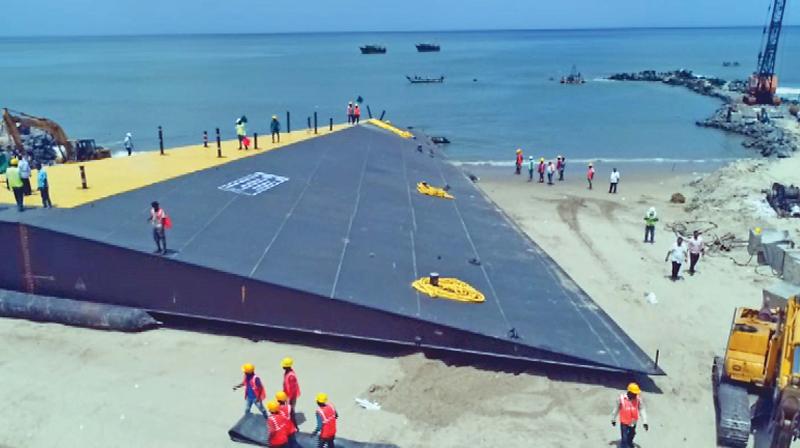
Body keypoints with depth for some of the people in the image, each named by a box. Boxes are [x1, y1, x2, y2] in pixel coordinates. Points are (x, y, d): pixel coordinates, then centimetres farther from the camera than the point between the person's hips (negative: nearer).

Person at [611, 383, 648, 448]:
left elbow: (642, 410, -7)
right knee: (624, 439, -2)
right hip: (624, 423, -4)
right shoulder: (621, 398, -21)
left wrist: (644, 422, -11)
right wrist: (613, 420, 4)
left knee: (630, 437, 23)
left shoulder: (638, 399, -14)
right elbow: (615, 409, -7)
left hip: (633, 422, 4)